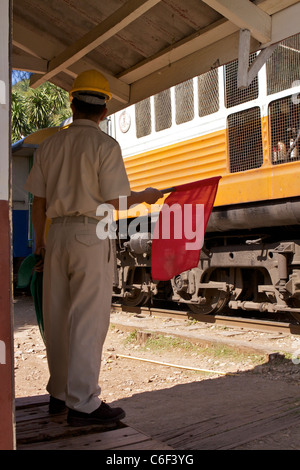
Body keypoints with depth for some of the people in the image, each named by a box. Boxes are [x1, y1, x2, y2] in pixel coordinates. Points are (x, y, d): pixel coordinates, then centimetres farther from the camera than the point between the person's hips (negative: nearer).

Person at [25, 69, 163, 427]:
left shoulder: (49, 145, 11)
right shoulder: (105, 145, -5)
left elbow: (38, 201, 12)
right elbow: (114, 200, -9)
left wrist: (39, 242, 22)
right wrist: (146, 196, 9)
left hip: (56, 234, 6)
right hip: (91, 235, -6)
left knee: (57, 318, 12)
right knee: (88, 320, -2)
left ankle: (59, 393, 24)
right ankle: (83, 403, 1)